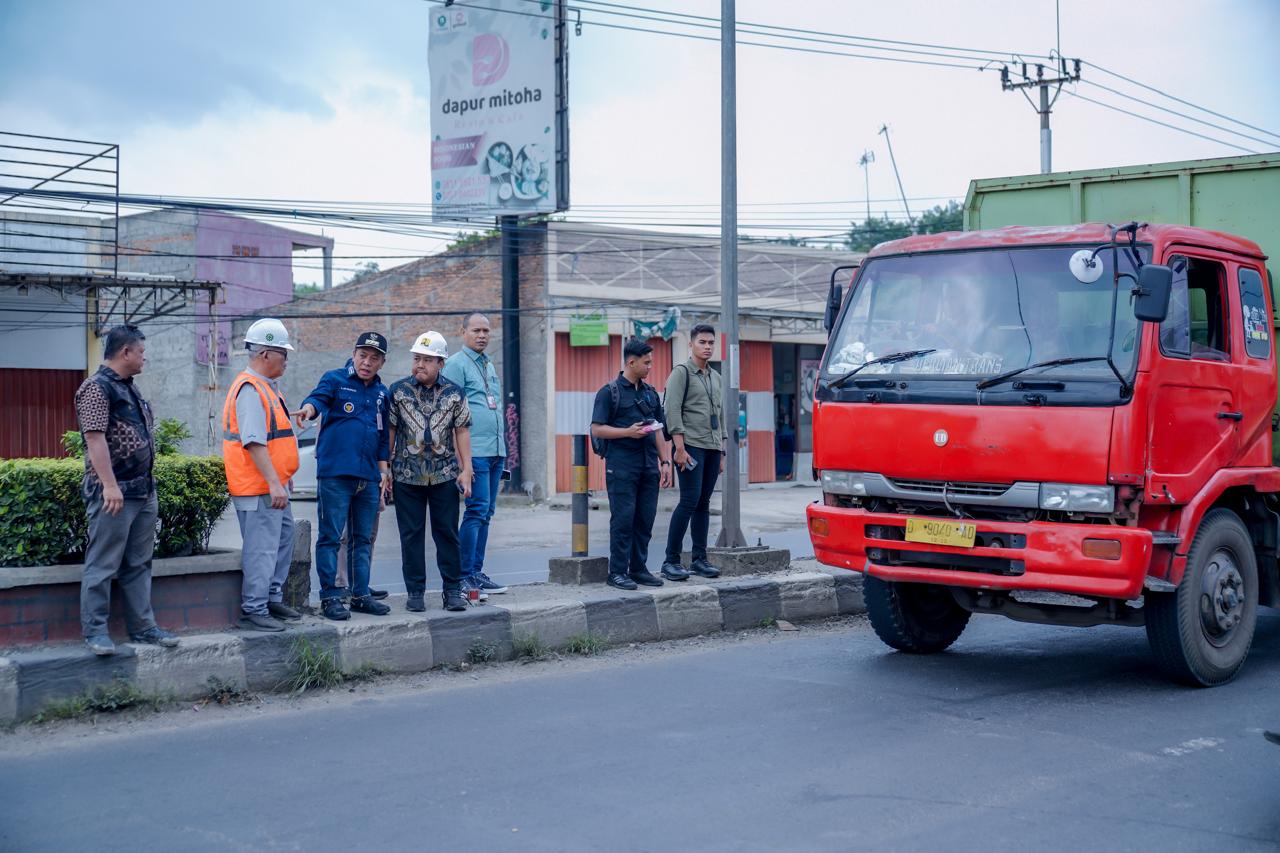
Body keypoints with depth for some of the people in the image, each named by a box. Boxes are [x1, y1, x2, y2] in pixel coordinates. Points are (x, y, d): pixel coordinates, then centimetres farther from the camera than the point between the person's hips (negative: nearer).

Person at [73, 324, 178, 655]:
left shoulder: (130, 389, 17)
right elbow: (95, 438, -19)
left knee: (138, 565, 13)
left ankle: (142, 627, 18)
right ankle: (95, 631, 2)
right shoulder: (96, 388, -11)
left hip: (143, 490, 9)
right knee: (103, 565, -4)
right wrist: (109, 485, -24)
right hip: (114, 493, -9)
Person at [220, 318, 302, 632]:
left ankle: (272, 598, 29)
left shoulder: (267, 387, 17)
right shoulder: (250, 389, -18)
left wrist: (282, 477, 26)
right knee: (262, 548, -7)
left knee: (283, 538, 18)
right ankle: (253, 611, -2)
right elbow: (254, 442, -24)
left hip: (274, 484, 11)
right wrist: (274, 483, -26)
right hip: (258, 488, -11)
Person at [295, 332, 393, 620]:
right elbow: (319, 397, -21)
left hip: (368, 477, 6)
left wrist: (384, 470, 17)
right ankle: (330, 597, 0)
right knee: (330, 537, -5)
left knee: (363, 539, 12)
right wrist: (308, 408, -43)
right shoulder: (335, 380, 0)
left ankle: (361, 595, 19)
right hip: (335, 474, -6)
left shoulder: (381, 392, 17)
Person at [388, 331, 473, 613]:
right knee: (411, 535, 5)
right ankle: (415, 592, 12)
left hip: (445, 475, 0)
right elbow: (389, 431, 4)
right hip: (407, 475, 0)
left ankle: (453, 590, 12)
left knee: (447, 533, 4)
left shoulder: (454, 393, 2)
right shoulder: (398, 391, 0)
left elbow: (462, 431, 6)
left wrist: (466, 469, 0)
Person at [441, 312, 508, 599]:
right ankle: (465, 576, -9)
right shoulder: (456, 364, -5)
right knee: (477, 510, -12)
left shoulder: (489, 366, 21)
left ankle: (476, 571, 14)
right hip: (475, 451, -8)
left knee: (484, 513, 9)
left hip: (496, 451, 8)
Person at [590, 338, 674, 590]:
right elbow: (597, 429, -7)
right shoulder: (609, 392, -3)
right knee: (623, 519, -6)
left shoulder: (650, 393, 16)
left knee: (645, 519, 6)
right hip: (621, 466, -6)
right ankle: (617, 572, 1)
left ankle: (638, 568, 15)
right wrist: (628, 432, -17)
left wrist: (665, 461, 12)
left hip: (649, 465, 6)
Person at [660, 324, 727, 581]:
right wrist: (680, 448, -16)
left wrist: (722, 451, 17)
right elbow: (672, 412, -10)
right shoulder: (681, 373, -3)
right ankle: (671, 561, -9)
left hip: (712, 448, 7)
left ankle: (699, 559, 10)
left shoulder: (715, 377, 19)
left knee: (704, 503, 7)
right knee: (690, 501, -12)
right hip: (691, 445, -7)